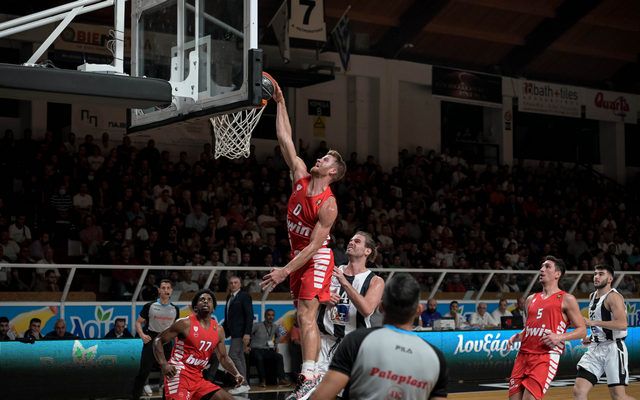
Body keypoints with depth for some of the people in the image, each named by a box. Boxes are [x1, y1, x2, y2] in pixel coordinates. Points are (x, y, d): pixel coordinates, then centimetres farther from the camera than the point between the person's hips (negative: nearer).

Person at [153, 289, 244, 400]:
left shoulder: (218, 330, 10)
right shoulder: (185, 324, -7)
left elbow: (223, 357, 20)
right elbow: (158, 341, -4)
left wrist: (236, 373, 3)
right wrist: (163, 364, -18)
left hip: (198, 378, 7)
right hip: (179, 375, -7)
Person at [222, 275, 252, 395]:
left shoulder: (244, 296, -8)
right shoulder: (229, 297, 16)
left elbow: (249, 316, -14)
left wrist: (247, 333, -21)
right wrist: (223, 330, 16)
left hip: (241, 332, -9)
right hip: (234, 332, 9)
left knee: (233, 355, -15)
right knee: (239, 357, 10)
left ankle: (243, 384, -13)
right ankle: (243, 385, 15)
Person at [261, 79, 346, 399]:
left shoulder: (328, 205, -20)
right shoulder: (301, 178, -1)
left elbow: (314, 245, -22)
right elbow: (285, 141, 2)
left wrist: (284, 271, -24)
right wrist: (280, 103, 0)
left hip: (316, 259, -8)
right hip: (299, 256, 8)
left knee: (306, 315, -18)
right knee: (306, 318, 9)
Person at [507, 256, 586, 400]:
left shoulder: (566, 299, 2)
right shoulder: (531, 299, 20)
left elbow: (582, 330, -1)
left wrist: (560, 337, -16)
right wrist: (515, 337, 8)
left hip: (547, 356, -6)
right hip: (524, 354, 6)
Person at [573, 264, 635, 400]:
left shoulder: (613, 297, -11)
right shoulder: (592, 296, 15)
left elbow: (622, 324, -25)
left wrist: (593, 322, -25)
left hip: (613, 348, -8)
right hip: (595, 348, 8)